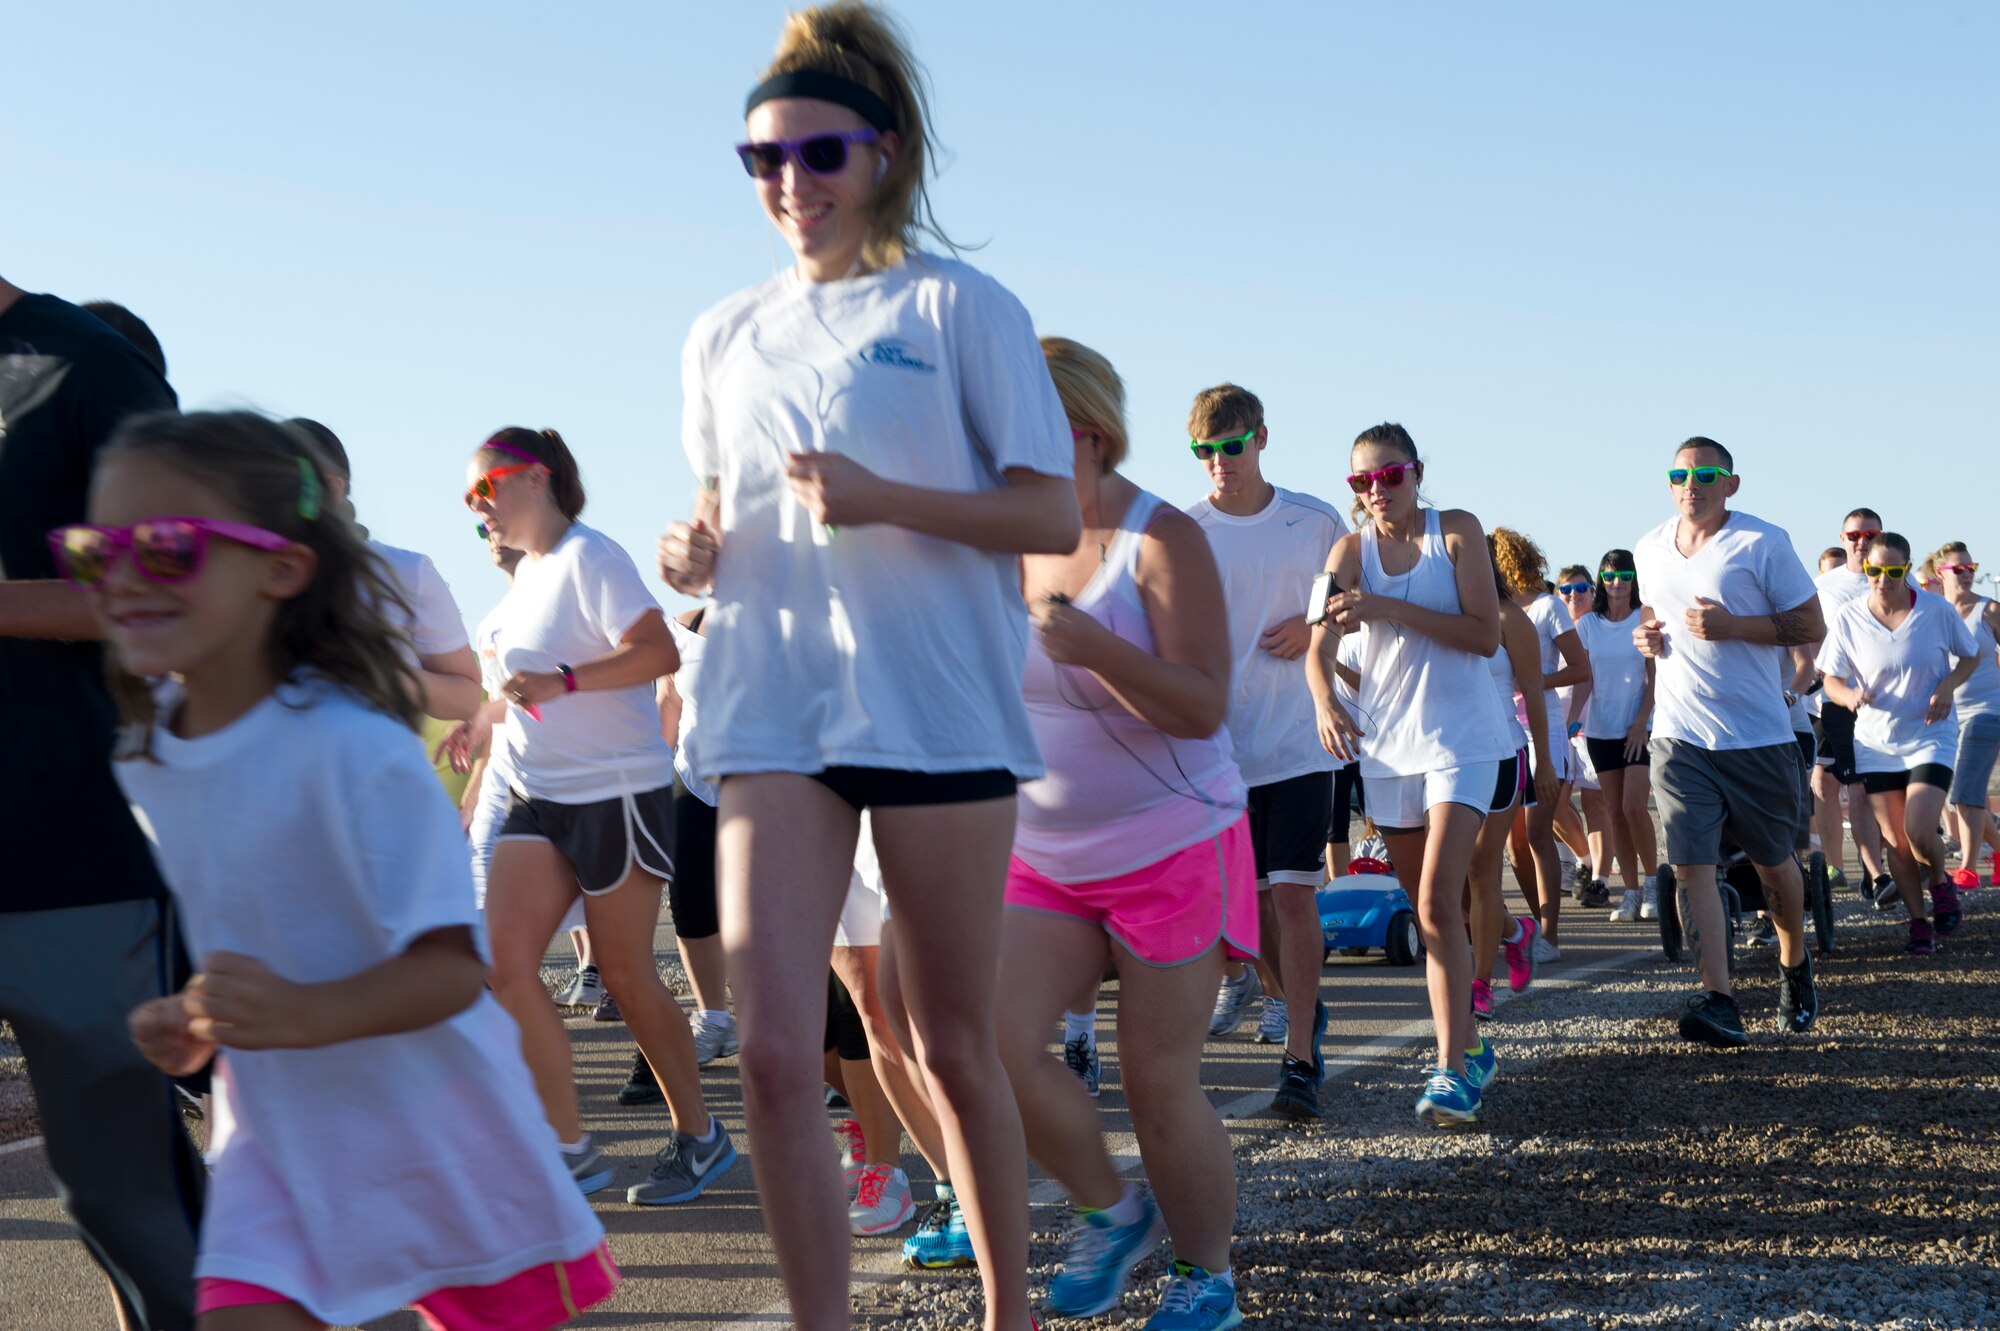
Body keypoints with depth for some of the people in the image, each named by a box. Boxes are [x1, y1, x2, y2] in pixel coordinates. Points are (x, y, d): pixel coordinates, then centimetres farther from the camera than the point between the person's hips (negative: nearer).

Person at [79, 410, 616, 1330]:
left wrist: (305, 1013, -41)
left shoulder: (353, 749, -23)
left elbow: (452, 966, -25)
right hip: (276, 1130, 5)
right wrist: (190, 1026, -3)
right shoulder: (146, 755, -1)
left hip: (431, 1120, -5)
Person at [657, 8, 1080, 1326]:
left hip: (940, 709, -3)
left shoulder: (959, 306, 0)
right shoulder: (727, 336, 14)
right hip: (774, 711, 3)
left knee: (955, 1045, 7)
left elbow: (1054, 516, -5)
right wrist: (697, 551, 2)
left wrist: (883, 499, -20)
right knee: (777, 1050, -9)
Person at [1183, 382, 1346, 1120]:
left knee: (1293, 893, -9)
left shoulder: (1316, 522, 2)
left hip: (1298, 740, -1)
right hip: (1219, 742, 1)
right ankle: (1292, 998, 35)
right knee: (1249, 894, 10)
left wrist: (1314, 628, -6)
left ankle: (1299, 1058, -5)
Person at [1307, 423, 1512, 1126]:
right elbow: (1320, 646, -9)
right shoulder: (1350, 550, 2)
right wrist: (1324, 700, -31)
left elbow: (1486, 635, -13)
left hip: (1460, 737, -4)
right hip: (1387, 743, 4)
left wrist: (1387, 608, -22)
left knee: (1438, 903, -17)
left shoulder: (1457, 531, -5)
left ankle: (1452, 1068, -15)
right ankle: (1468, 1049, 26)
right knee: (1427, 910, 12)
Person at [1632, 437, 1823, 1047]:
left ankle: (1795, 967, 38)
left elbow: (1812, 626, -7)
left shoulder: (1763, 542, -7)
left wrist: (1732, 625, -20)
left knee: (1773, 861, 12)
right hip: (1679, 738, 3)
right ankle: (1718, 1001, -13)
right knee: (1691, 865, -10)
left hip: (1758, 738, -3)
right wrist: (1645, 635, 4)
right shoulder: (1648, 550, 10)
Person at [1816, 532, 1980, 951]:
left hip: (1930, 737, -2)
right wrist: (1850, 695, -24)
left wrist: (1948, 685, -14)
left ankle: (1939, 882, 18)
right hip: (1876, 740, 2)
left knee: (1919, 831, -16)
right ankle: (1919, 923, 18)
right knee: (1894, 842, 2)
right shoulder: (1849, 618, -8)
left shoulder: (1938, 611, -9)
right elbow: (1831, 679, -1)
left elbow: (1970, 656, 6)